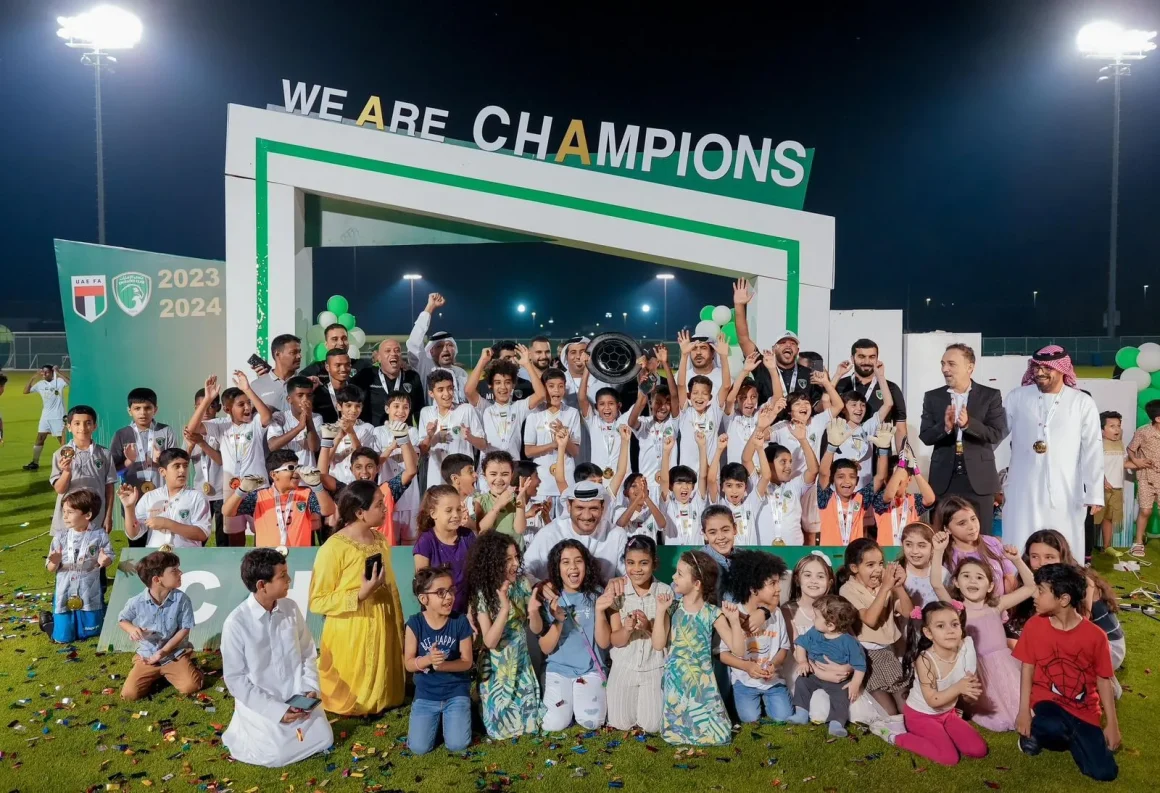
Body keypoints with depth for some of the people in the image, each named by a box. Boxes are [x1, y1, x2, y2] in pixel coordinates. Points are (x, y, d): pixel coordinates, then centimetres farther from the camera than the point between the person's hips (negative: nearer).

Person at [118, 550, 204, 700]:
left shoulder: (181, 599, -15)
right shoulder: (136, 602, -13)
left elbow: (184, 629, -8)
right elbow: (122, 620, 7)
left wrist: (163, 652, -14)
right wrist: (132, 629, -16)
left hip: (175, 654, -1)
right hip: (147, 656, 1)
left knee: (190, 687, -19)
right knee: (129, 694, -13)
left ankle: (168, 673, 14)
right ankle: (156, 675, 17)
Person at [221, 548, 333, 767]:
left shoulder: (291, 608, -5)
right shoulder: (236, 623, -19)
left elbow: (308, 654, 4)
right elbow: (234, 678, -14)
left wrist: (310, 689, -11)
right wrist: (275, 710, -18)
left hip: (298, 697, 4)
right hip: (261, 703, -4)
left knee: (323, 741, 0)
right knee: (277, 755, -13)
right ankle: (242, 731, 15)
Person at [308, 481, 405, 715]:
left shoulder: (381, 541, 3)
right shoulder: (334, 547, -18)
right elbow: (318, 602, -17)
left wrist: (399, 626, 15)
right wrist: (360, 594, -26)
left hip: (382, 629, 6)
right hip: (350, 634, -6)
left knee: (381, 690, 19)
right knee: (349, 699, 8)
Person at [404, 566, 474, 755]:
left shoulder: (460, 622, -12)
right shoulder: (415, 623, -12)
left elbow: (467, 661, -9)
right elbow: (408, 664, -9)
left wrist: (441, 664, -26)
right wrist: (428, 659, -29)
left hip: (456, 692, -1)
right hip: (426, 694, 1)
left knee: (457, 745, -12)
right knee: (419, 748, -7)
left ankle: (447, 717, 20)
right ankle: (436, 718, 23)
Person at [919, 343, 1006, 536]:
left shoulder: (990, 395, 1)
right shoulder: (932, 397, 5)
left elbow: (997, 434, -7)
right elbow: (925, 436, -1)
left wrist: (968, 423, -24)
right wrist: (945, 426, -22)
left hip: (979, 479, -1)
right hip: (944, 479, 1)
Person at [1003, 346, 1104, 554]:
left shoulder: (1083, 403, 2)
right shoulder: (1016, 398, 5)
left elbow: (1092, 451, 1)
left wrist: (1094, 494, -3)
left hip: (1065, 493, 0)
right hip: (1023, 492, 1)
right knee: (1021, 551, 3)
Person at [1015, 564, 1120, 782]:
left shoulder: (1095, 635, -11)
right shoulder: (1034, 625, -9)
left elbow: (1103, 680, 0)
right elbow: (1027, 669, -2)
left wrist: (1112, 724, 1)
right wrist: (1024, 712, -8)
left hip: (1084, 710, 2)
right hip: (1048, 700, -1)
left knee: (1105, 772, -9)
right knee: (1052, 727, -37)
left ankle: (1068, 736, 17)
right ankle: (1036, 732, -1)